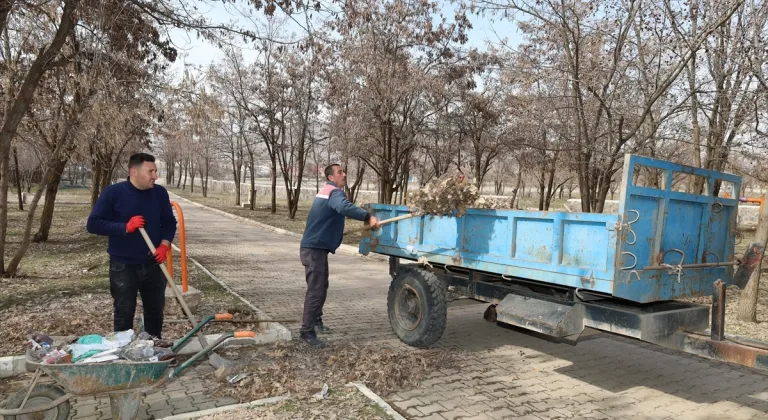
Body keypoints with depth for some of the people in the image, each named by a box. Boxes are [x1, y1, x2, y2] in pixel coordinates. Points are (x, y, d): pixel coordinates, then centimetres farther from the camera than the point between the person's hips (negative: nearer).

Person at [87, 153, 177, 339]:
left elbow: (169, 223, 10)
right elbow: (93, 224, -10)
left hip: (153, 264, 4)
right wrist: (125, 227, -21)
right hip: (123, 266, -3)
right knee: (124, 313, 6)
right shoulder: (113, 192, -11)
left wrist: (164, 245, -6)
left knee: (156, 310, 14)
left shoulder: (160, 193, 0)